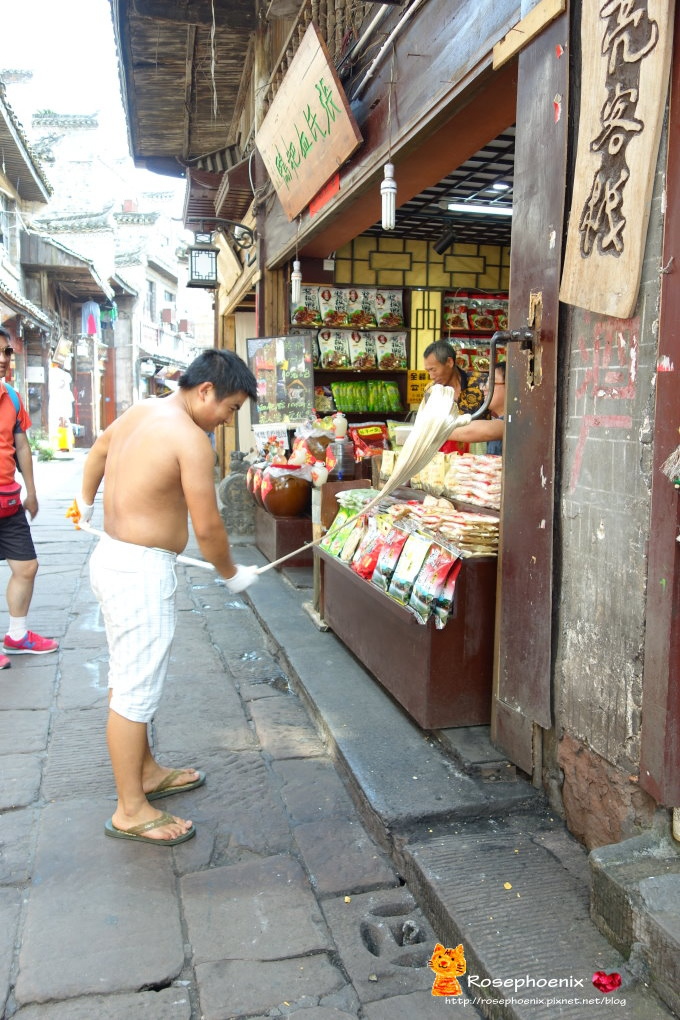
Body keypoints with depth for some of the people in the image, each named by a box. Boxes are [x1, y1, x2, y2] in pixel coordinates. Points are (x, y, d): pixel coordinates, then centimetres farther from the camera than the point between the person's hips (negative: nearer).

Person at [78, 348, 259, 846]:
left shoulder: (140, 411, 7)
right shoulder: (191, 440, -20)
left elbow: (99, 450, 25)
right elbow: (208, 527, -19)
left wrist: (86, 502, 43)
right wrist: (232, 574, -1)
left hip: (112, 557, 10)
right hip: (142, 572, -10)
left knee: (129, 678, 20)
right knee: (136, 690, 1)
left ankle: (146, 771, 37)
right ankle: (131, 810, 15)